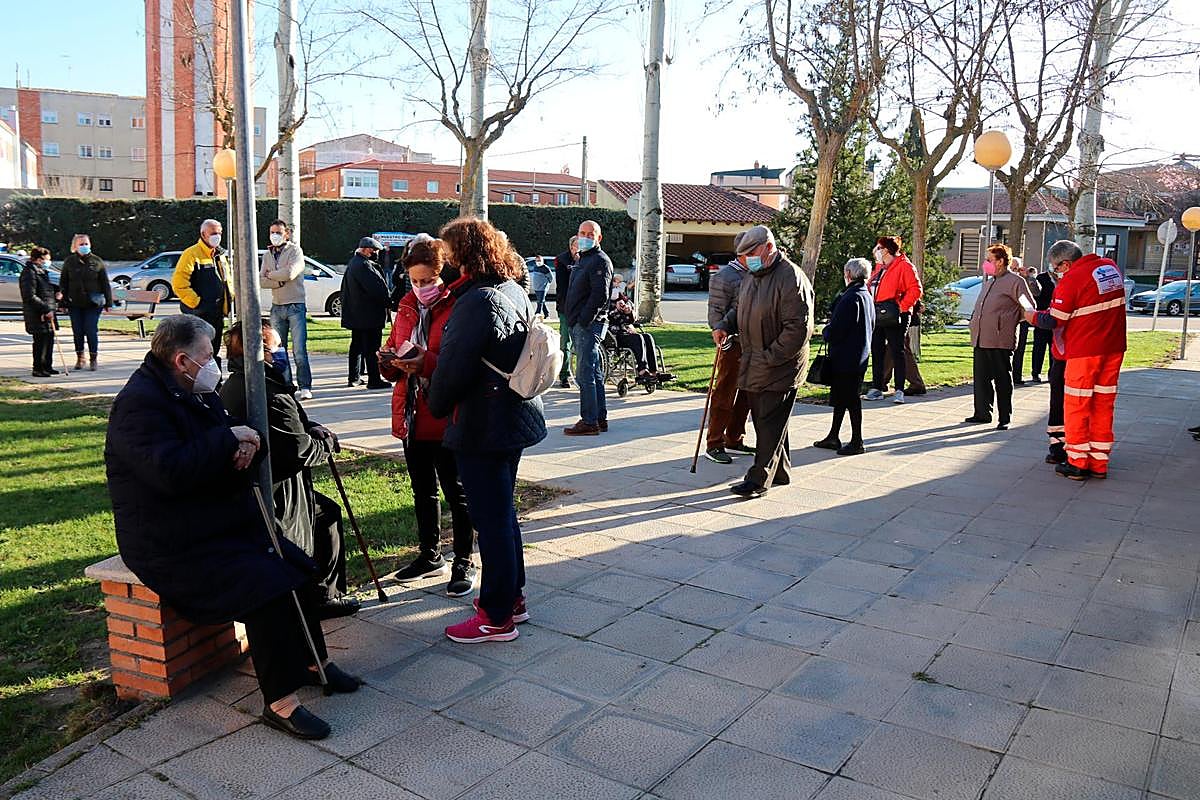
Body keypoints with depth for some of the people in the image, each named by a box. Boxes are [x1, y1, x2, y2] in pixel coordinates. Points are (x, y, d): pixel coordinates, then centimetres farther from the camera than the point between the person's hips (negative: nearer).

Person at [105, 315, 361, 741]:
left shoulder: (195, 394, 13)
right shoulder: (140, 403, -19)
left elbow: (227, 447, 19)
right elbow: (171, 472, -32)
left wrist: (247, 446, -7)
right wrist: (228, 438, -22)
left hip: (226, 525, 10)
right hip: (174, 546, -10)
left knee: (297, 566, -1)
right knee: (267, 586, -25)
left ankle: (312, 660, 17)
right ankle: (280, 702, -16)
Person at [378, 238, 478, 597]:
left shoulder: (459, 308, -12)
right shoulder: (407, 307, 10)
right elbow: (393, 364, 15)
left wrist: (427, 362, -30)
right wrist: (389, 360, -8)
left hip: (446, 417, -7)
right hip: (412, 415, 7)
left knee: (457, 493, 4)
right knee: (422, 490, 18)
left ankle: (464, 563, 17)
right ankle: (431, 556, 33)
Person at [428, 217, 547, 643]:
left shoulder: (478, 302, -22)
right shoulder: (515, 292, 9)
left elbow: (453, 366, -21)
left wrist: (437, 406, -2)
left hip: (483, 427, -10)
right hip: (517, 418, 10)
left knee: (491, 518, 0)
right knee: (503, 511, 21)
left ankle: (497, 617, 13)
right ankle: (512, 597, 34)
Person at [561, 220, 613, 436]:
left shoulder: (600, 261, -10)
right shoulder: (581, 259, 21)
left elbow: (600, 296, -20)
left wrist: (584, 321, -20)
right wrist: (573, 322, 16)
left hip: (589, 325, -10)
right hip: (579, 325, 10)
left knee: (585, 374, -10)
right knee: (594, 374, 13)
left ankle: (589, 422, -7)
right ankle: (600, 419, 19)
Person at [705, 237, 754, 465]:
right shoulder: (724, 277, -9)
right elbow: (715, 312, -12)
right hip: (732, 344, -8)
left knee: (745, 396, 13)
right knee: (724, 396, -4)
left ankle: (734, 440, 25)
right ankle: (714, 444, 4)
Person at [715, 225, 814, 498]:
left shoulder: (791, 279, -17)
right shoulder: (752, 276, 13)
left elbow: (799, 329, -22)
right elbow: (739, 309, 28)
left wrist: (769, 358, -21)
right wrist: (725, 326, 7)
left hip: (780, 368, -9)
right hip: (754, 367, 9)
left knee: (770, 424, -3)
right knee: (762, 421, 15)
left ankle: (759, 480, 3)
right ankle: (781, 472, 29)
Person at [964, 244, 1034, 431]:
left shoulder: (1015, 281, -6)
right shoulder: (988, 281, 19)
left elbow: (1029, 308, -7)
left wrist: (1009, 322, -2)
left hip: (1000, 340, -8)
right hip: (980, 339, 8)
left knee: (1002, 380, 0)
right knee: (981, 378, 10)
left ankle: (1004, 419, 6)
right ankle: (982, 413, 20)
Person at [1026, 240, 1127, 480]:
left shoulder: (1071, 280, -15)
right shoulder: (1110, 266, 7)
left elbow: (1054, 321, -12)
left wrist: (1033, 317, 5)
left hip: (1084, 351, -7)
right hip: (1114, 348, 7)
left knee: (1076, 406, 3)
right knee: (1104, 404, 12)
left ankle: (1077, 464, 7)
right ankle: (1099, 464, 17)